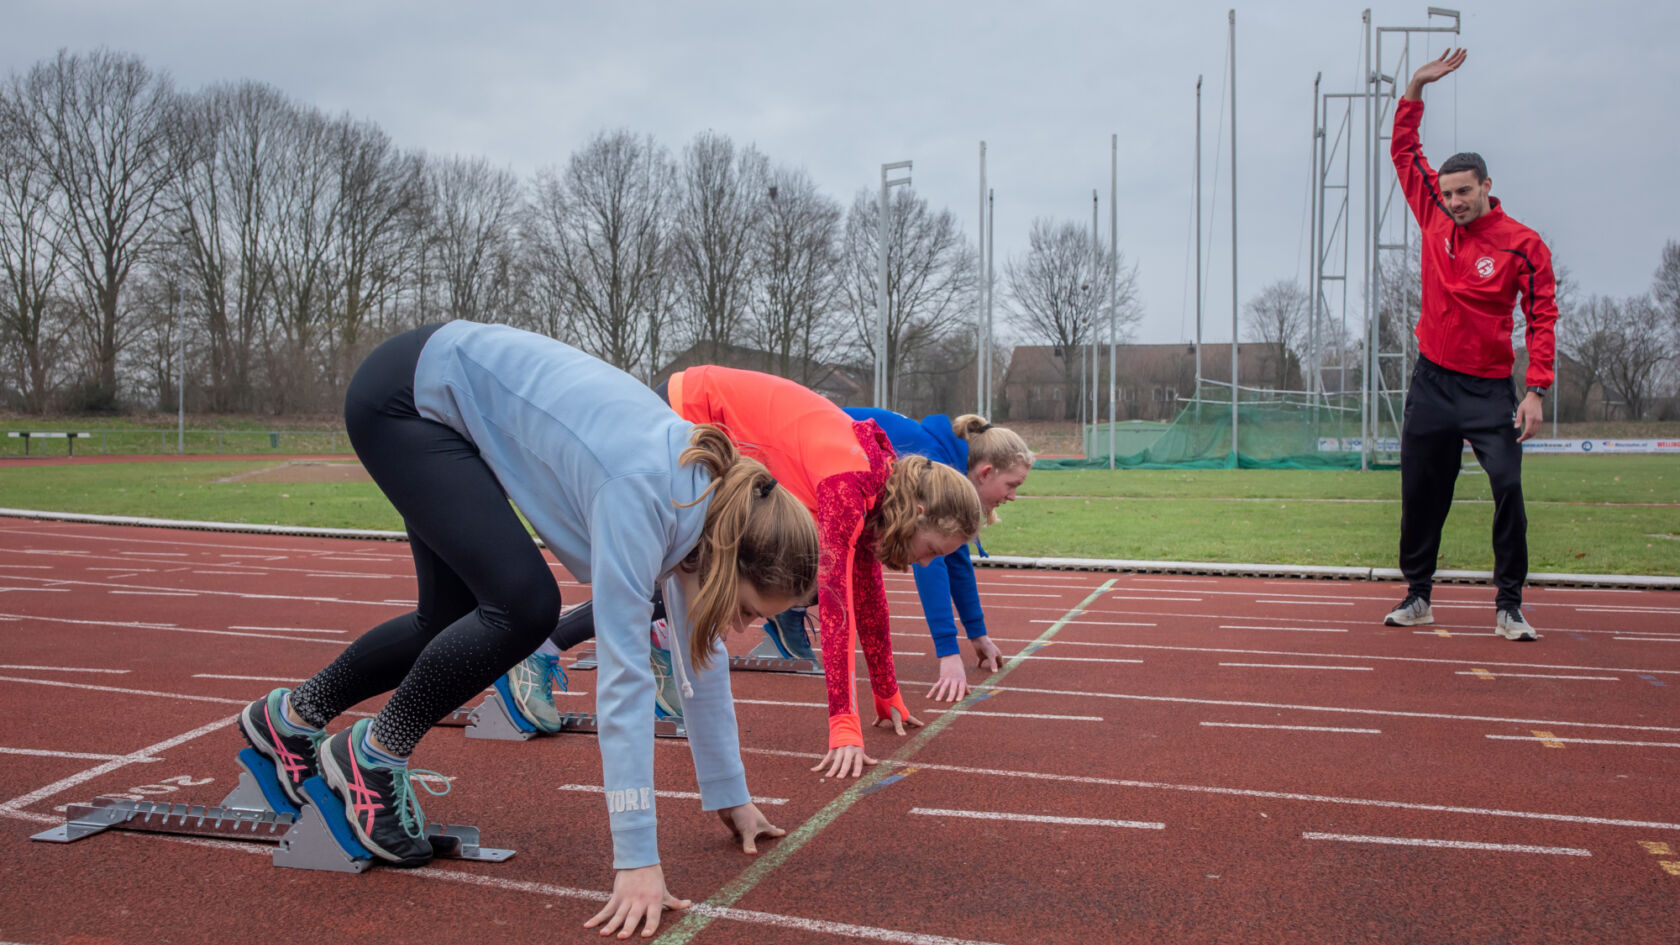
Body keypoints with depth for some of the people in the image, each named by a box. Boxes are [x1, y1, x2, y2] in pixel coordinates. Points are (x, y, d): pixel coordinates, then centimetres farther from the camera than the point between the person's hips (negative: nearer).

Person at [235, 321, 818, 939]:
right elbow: (625, 677, -35)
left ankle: (291, 717, 33)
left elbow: (702, 655, 0)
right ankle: (374, 754, 4)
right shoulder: (640, 499, -33)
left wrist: (730, 797, 6)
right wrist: (637, 861, -34)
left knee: (455, 619, 13)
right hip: (404, 395, -8)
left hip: (464, 392, 8)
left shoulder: (712, 494, -10)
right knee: (524, 606, -18)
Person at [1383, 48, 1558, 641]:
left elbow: (1542, 318, -7)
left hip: (1490, 389, -3)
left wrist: (1535, 390, -15)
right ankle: (1417, 596, 18)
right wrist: (1416, 89, -2)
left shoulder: (1523, 245, -6)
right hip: (1432, 382, 4)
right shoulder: (1435, 219, 4)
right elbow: (1405, 150, 9)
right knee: (1421, 494, 7)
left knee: (1508, 488, -11)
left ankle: (1508, 604, 0)